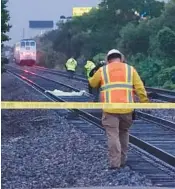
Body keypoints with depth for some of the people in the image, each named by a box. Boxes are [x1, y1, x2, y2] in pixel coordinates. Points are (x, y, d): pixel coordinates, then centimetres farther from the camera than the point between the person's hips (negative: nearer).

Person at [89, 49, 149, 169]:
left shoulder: (102, 70, 7)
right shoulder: (130, 69, 9)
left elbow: (92, 84, 20)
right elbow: (140, 88, 3)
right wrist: (145, 103, 6)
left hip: (110, 109, -2)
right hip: (127, 108, 2)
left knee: (113, 135, 1)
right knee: (124, 133, 20)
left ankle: (115, 163, -4)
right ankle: (123, 160, 24)